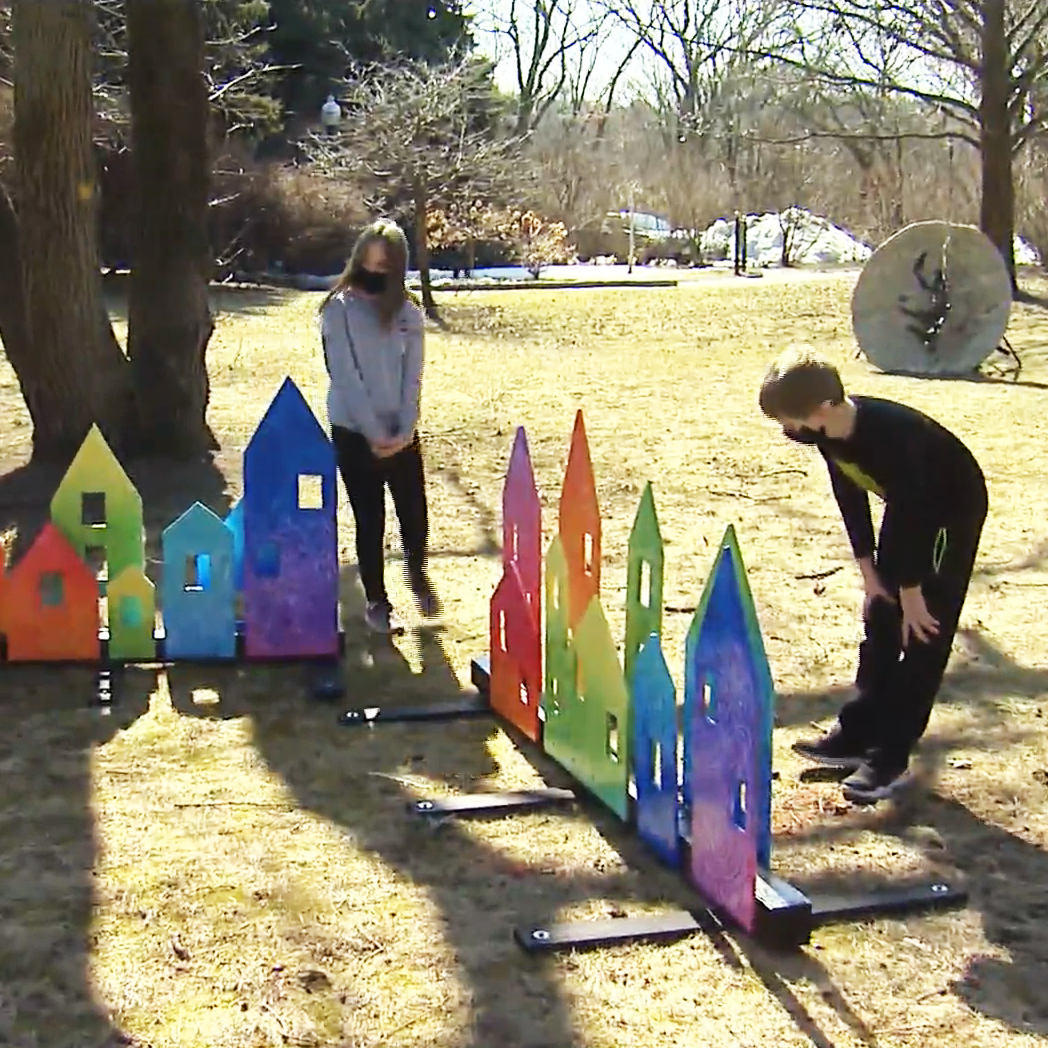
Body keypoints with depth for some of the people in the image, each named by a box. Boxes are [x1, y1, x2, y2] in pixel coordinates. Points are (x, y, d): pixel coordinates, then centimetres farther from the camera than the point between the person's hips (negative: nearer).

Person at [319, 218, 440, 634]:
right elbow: (346, 377, -12)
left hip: (401, 433, 3)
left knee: (415, 514, 4)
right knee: (369, 519, 3)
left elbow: (413, 377, 0)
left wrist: (404, 431, -11)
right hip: (354, 432, -2)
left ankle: (418, 574, 35)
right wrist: (374, 433, -15)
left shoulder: (408, 313, 3)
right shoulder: (339, 309, -7)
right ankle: (376, 602, 19)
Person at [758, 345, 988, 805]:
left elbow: (910, 514, -30)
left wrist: (911, 593, -21)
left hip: (953, 508, -8)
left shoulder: (889, 435, -37)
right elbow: (850, 495, 0)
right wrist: (868, 569, 2)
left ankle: (892, 757, -2)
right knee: (880, 622, 12)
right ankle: (857, 734, 21)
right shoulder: (829, 434, -14)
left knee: (923, 632, -7)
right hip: (911, 508, 8)